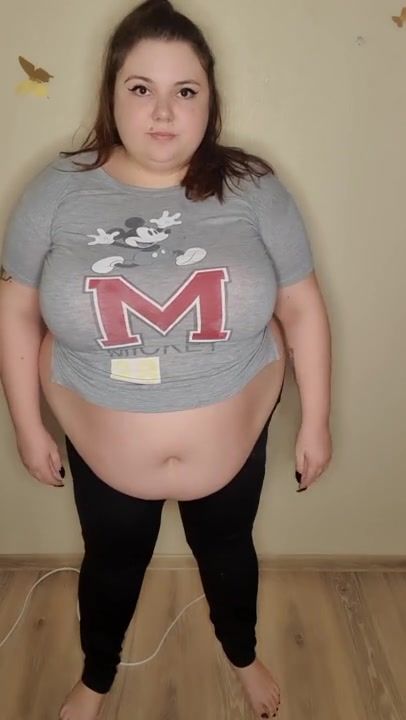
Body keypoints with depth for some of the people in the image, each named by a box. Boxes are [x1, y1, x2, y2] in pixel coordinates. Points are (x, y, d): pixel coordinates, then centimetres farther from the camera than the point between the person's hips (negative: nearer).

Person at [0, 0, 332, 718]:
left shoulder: (253, 190, -13)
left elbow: (302, 309, -6)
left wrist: (315, 421, -3)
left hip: (234, 445, 1)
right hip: (103, 454, 0)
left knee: (227, 554, 26)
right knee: (112, 564, 24)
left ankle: (242, 655, 59)